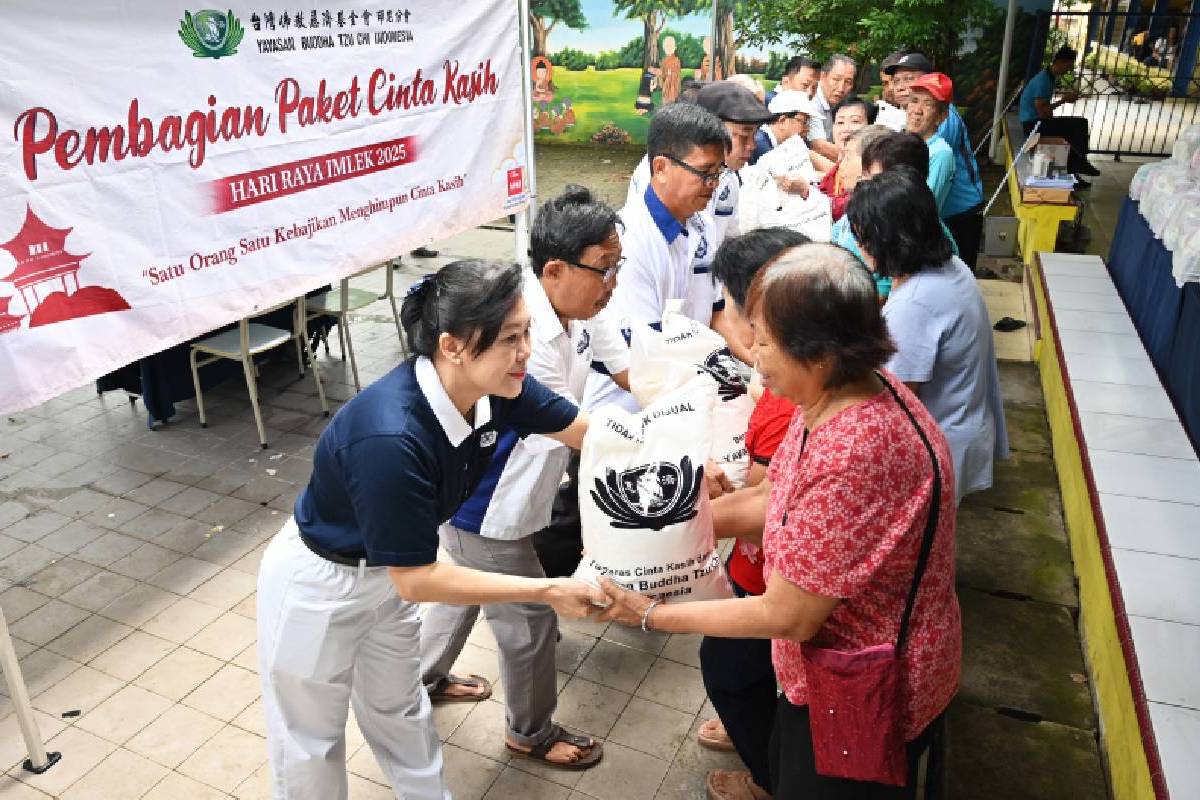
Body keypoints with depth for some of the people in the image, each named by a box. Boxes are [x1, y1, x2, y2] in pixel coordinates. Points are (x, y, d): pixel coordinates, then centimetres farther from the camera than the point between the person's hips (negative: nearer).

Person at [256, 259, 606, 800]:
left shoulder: (494, 387, -21)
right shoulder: (390, 440, -41)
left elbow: (585, 429, -5)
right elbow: (416, 580, -31)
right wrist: (546, 590, -27)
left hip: (387, 572, 6)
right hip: (318, 585, -6)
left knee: (399, 710, 26)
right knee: (312, 737, 19)